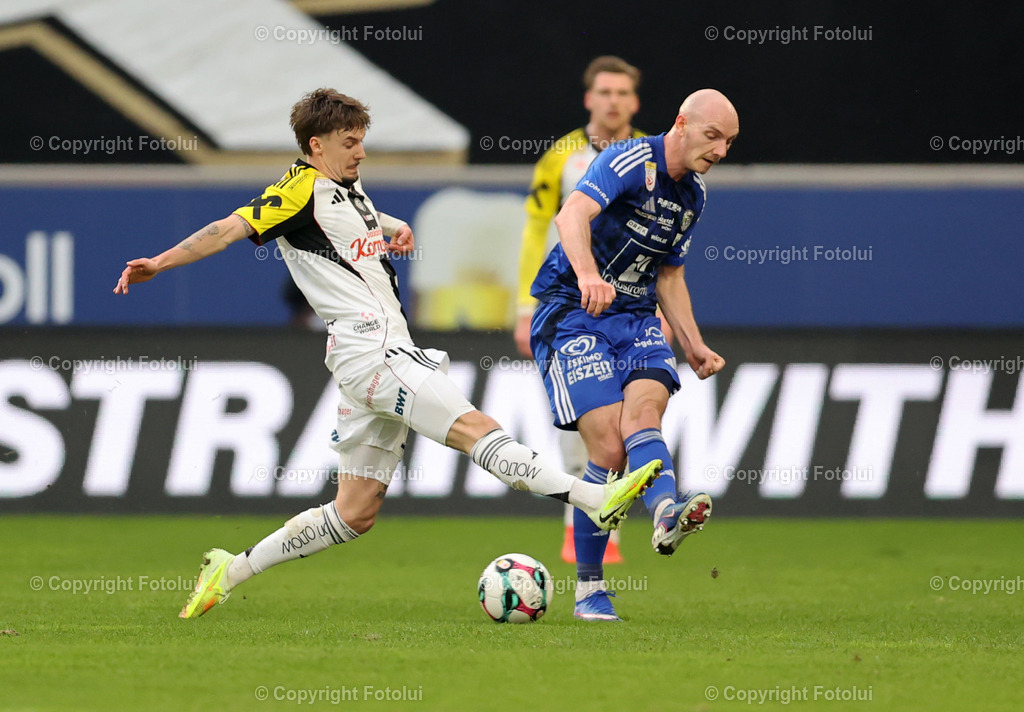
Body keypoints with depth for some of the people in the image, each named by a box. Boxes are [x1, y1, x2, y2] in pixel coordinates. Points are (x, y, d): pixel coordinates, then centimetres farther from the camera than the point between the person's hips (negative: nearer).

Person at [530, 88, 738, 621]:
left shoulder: (693, 195, 12)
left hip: (636, 317, 6)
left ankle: (667, 516, -52)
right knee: (608, 444, -16)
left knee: (644, 406, -25)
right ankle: (589, 587, -10)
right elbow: (572, 215, -33)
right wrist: (587, 276, -52)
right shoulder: (630, 163, -15)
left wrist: (693, 346, 14)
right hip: (572, 312, -6)